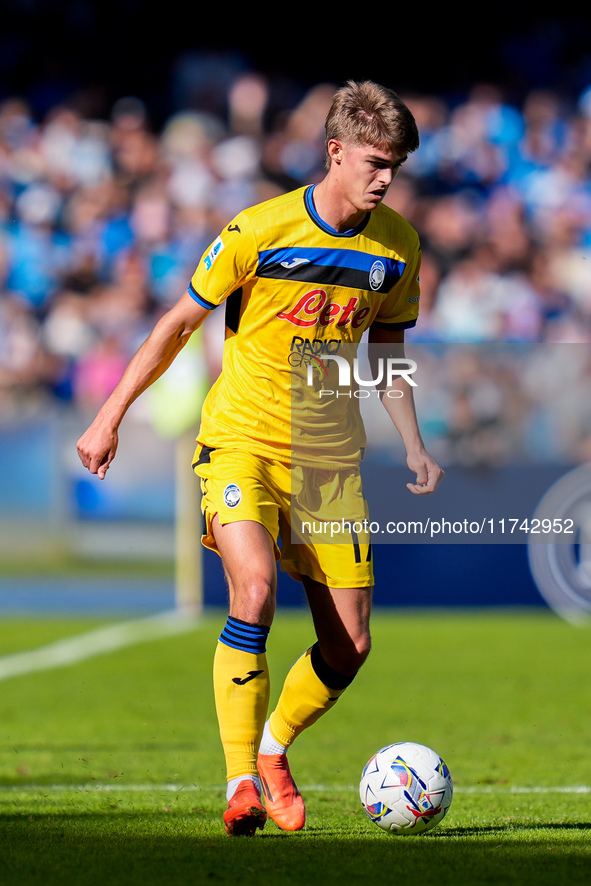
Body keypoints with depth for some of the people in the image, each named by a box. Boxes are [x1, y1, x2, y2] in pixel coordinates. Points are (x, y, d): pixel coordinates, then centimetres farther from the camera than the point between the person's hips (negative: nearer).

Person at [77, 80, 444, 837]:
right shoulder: (260, 231, -12)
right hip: (242, 440, -4)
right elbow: (179, 323, -2)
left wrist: (413, 447, 5)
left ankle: (273, 751, 26)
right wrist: (111, 417, 0)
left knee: (349, 646, -2)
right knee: (255, 589, -29)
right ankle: (241, 784, -21)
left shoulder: (396, 245, 2)